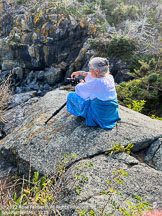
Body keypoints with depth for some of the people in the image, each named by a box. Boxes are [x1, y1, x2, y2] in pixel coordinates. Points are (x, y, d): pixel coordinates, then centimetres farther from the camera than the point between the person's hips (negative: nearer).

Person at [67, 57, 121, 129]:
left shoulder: (96, 83, -29)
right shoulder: (110, 77, -5)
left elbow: (78, 88, -12)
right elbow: (92, 76, 15)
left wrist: (81, 83, 10)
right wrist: (80, 72, 19)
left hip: (98, 116, -7)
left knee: (71, 95, 6)